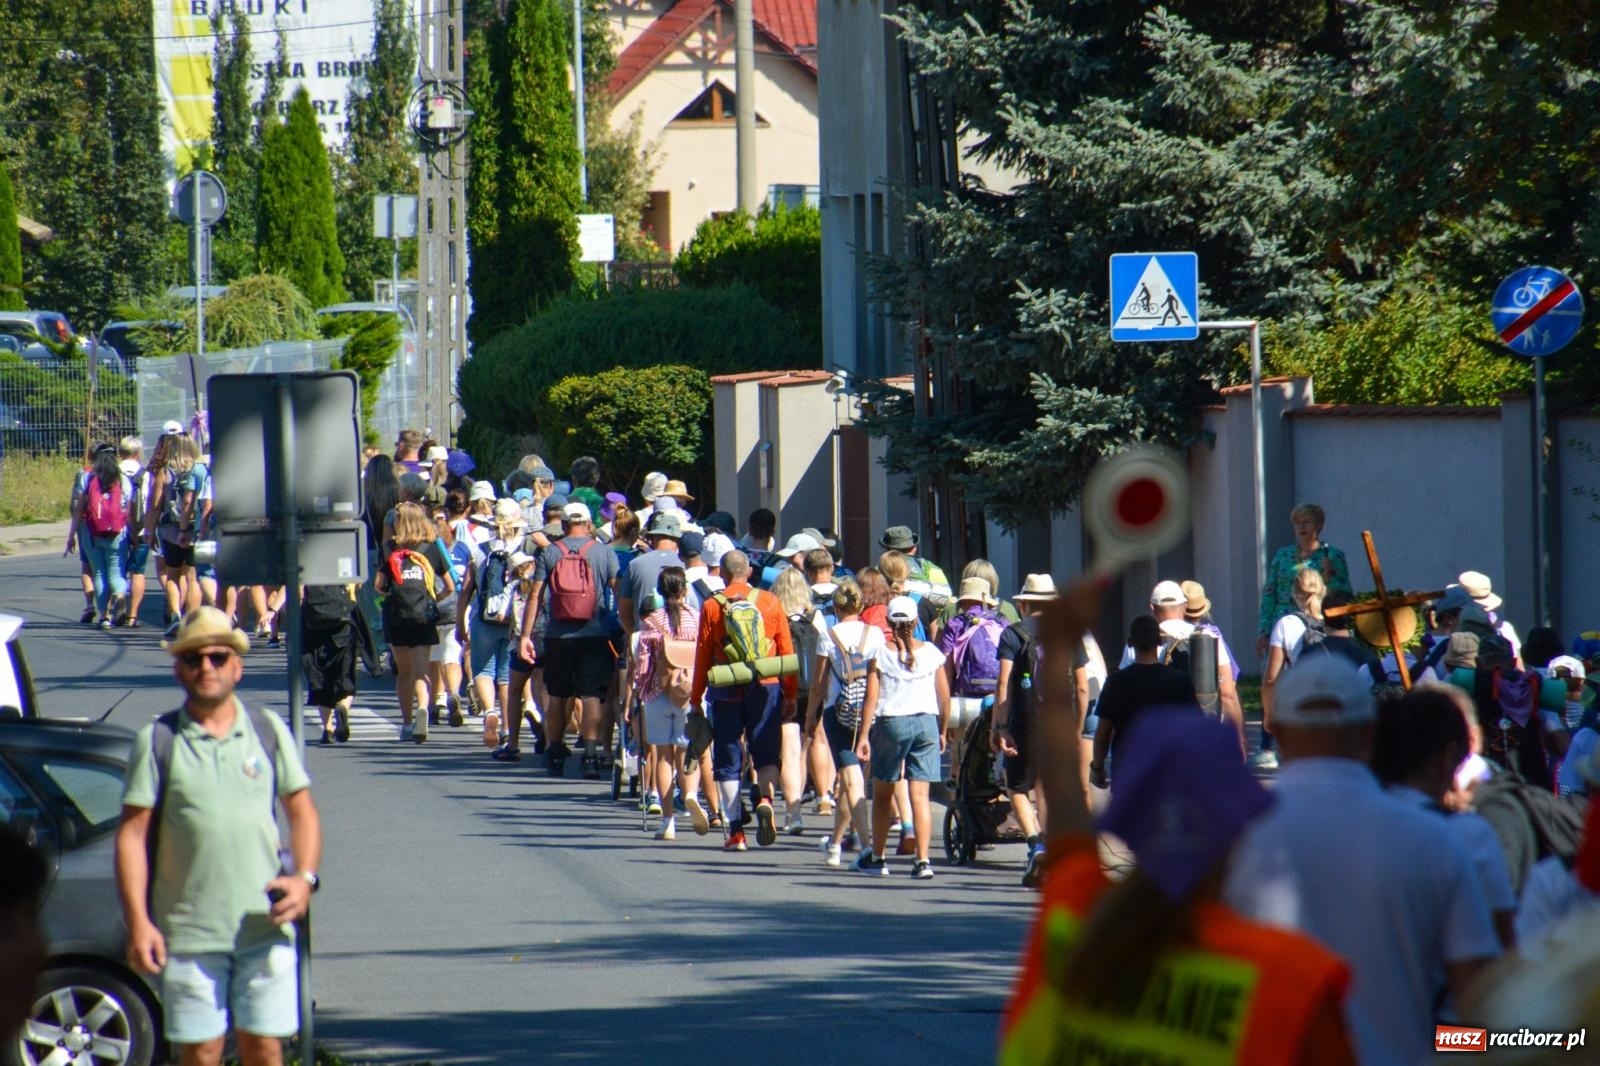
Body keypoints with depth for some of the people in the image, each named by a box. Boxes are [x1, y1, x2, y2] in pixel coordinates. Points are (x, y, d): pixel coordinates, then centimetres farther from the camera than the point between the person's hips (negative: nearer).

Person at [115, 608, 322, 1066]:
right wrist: (138, 922, -10)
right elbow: (132, 834, -2)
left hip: (264, 928, 2)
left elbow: (302, 811, 11)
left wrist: (305, 878, -7)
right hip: (189, 934, -2)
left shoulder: (269, 731, 7)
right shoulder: (157, 740, 0)